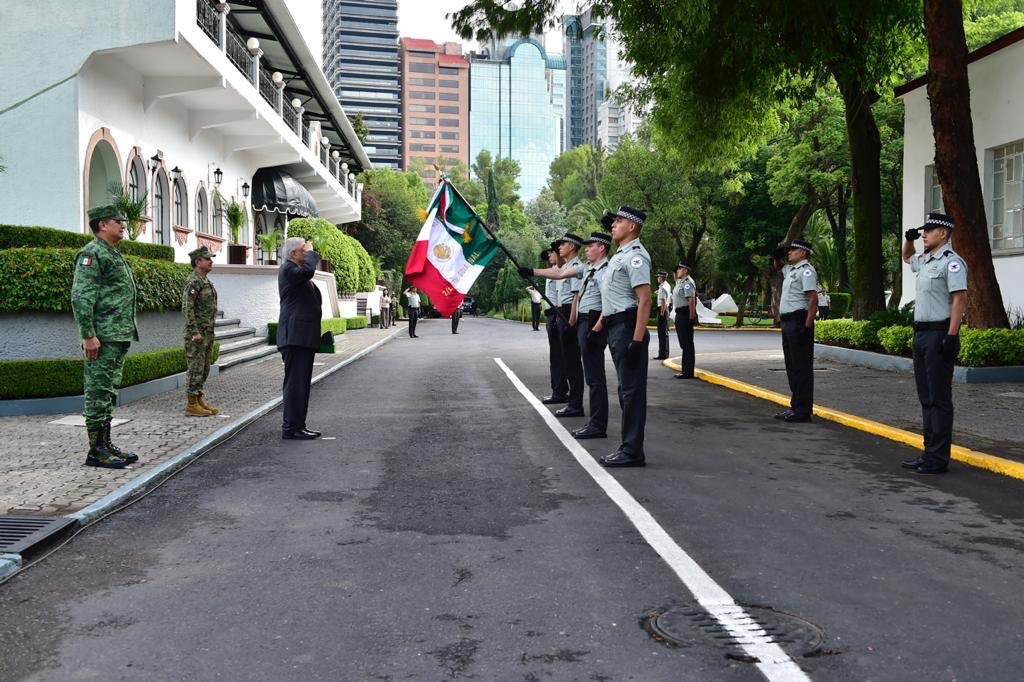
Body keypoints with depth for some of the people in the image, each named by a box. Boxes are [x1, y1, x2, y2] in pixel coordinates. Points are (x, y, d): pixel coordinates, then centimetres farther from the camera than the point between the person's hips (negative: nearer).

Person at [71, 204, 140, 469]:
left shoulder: (114, 255, 20)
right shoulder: (92, 253, -10)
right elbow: (80, 297, -18)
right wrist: (88, 335, -22)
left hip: (120, 337, 10)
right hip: (103, 337, -10)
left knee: (109, 392, 13)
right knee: (99, 392, -6)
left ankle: (106, 444, 20)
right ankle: (96, 451, -2)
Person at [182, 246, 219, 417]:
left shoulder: (206, 281, 15)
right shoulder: (193, 282, -14)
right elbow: (187, 309, -20)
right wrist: (195, 332, -23)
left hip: (207, 332, 9)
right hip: (197, 333, -9)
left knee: (204, 369, 13)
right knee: (196, 369, -6)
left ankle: (199, 400, 20)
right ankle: (192, 405, -1)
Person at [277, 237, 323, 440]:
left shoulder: (297, 271, 21)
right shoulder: (287, 269, -7)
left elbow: (313, 300, 29)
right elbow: (307, 270, -28)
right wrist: (311, 252, -14)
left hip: (305, 336, 10)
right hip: (295, 335, -10)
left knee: (301, 382, 13)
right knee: (295, 381, -9)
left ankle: (297, 425, 19)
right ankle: (291, 428, -7)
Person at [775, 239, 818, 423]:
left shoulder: (806, 271, -11)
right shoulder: (790, 270, 18)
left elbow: (813, 299, -19)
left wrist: (807, 327, -25)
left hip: (799, 322, -10)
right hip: (788, 323, 10)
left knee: (801, 367, -7)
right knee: (792, 367, 13)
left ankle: (803, 410, -5)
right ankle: (796, 407, 20)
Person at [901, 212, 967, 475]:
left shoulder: (951, 261, -12)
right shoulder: (925, 260, 16)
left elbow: (960, 299, -19)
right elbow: (907, 257, 40)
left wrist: (951, 336, -24)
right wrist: (909, 239, 19)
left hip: (940, 333, -10)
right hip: (921, 334, 10)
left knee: (939, 398, -6)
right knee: (926, 397, 12)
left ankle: (939, 458, -3)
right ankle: (930, 452, 19)